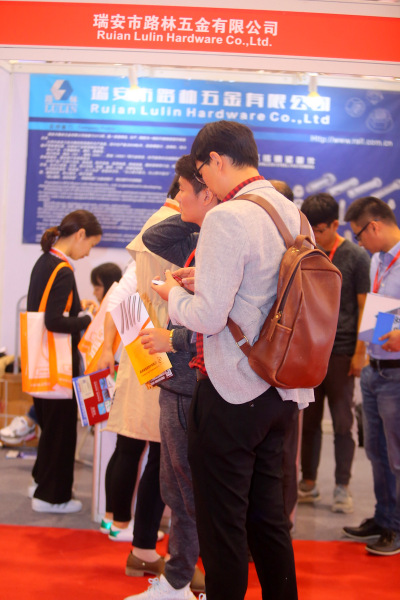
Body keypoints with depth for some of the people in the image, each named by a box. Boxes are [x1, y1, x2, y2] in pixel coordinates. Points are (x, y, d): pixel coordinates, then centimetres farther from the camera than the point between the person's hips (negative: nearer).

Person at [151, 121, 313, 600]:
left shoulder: (227, 218, -18)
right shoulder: (292, 213, 8)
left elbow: (208, 317, -21)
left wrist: (174, 295, -1)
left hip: (230, 392, -8)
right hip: (279, 391, 8)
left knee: (221, 524, 5)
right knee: (269, 516, 20)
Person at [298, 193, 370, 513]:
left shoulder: (356, 257, -2)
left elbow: (364, 307, -3)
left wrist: (360, 353, -8)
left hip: (341, 352, -3)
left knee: (343, 423, 3)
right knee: (309, 421, 9)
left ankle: (342, 486, 13)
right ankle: (308, 483, 19)